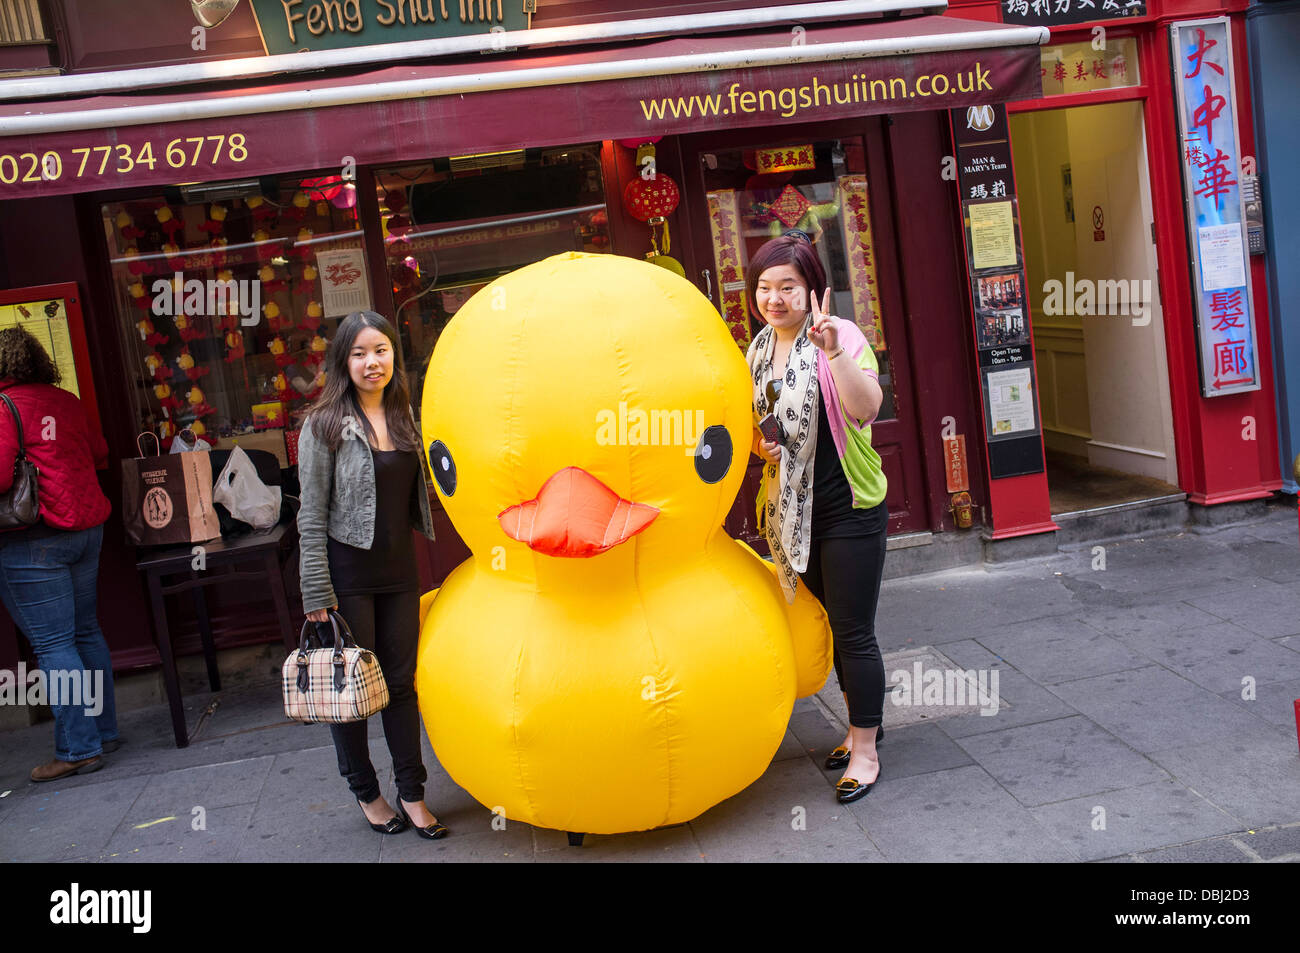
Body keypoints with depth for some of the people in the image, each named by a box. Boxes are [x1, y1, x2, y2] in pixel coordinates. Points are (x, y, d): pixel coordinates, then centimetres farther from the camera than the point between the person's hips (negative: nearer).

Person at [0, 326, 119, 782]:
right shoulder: (67, 401, 9)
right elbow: (100, 454, 20)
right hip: (88, 527, 8)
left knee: (53, 645, -3)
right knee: (85, 631, 16)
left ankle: (79, 749, 1)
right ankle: (104, 730, 24)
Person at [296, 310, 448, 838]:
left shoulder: (404, 418, 8)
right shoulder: (325, 423, -8)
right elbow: (312, 514, -9)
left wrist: (423, 572, 12)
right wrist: (317, 591, -12)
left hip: (398, 569, 5)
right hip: (346, 572, -4)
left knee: (401, 681, 10)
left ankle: (412, 794, 20)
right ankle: (366, 793, 24)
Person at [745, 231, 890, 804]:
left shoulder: (841, 336, -14)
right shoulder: (759, 350, 7)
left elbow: (865, 408, -30)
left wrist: (833, 351, -40)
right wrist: (756, 445, -1)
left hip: (849, 508, -7)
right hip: (792, 510, 7)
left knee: (853, 631, 0)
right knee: (835, 622, 19)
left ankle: (865, 752, 15)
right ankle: (865, 723, 38)